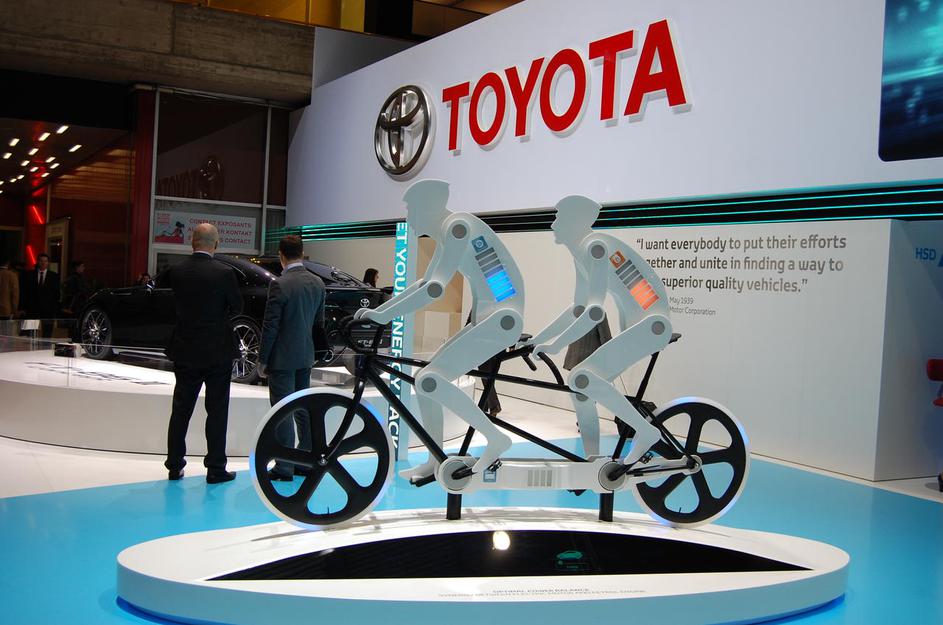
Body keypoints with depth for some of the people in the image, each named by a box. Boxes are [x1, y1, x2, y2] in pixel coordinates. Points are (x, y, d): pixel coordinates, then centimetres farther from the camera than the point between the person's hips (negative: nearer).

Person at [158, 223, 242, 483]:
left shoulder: (176, 271, -5)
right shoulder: (224, 273, -14)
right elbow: (237, 307, -3)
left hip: (184, 351, 3)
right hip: (218, 352, -3)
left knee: (180, 410, 13)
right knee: (217, 411, 5)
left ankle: (174, 466, 19)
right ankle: (215, 469, 8)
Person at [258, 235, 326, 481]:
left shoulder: (280, 284, -17)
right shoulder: (317, 283, 4)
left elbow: (270, 325, -16)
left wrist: (262, 360, -8)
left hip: (283, 358, -7)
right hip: (305, 357, 7)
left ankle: (284, 468, 3)